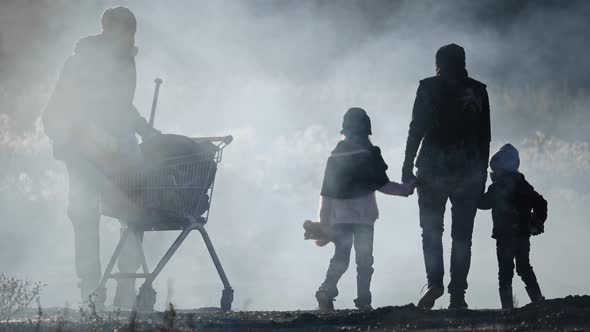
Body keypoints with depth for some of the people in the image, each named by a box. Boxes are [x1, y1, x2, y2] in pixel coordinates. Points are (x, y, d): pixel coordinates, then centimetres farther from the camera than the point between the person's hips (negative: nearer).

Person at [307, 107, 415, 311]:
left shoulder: (335, 155, 7)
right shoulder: (369, 153, -4)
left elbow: (326, 192, 7)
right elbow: (382, 185, -6)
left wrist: (324, 222, 11)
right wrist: (406, 189, 7)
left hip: (339, 215, 3)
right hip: (363, 214, -3)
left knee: (340, 258, 7)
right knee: (364, 259, 4)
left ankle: (327, 290, -14)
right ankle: (363, 300, -2)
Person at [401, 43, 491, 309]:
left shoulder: (428, 88, 1)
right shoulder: (478, 90, 7)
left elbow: (417, 128, -4)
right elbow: (485, 136, 7)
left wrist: (407, 165, -1)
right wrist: (482, 172, 13)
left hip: (433, 168, -1)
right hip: (469, 171, 1)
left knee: (431, 231, 6)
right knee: (462, 235, 4)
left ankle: (435, 283, -14)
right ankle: (457, 294, -4)